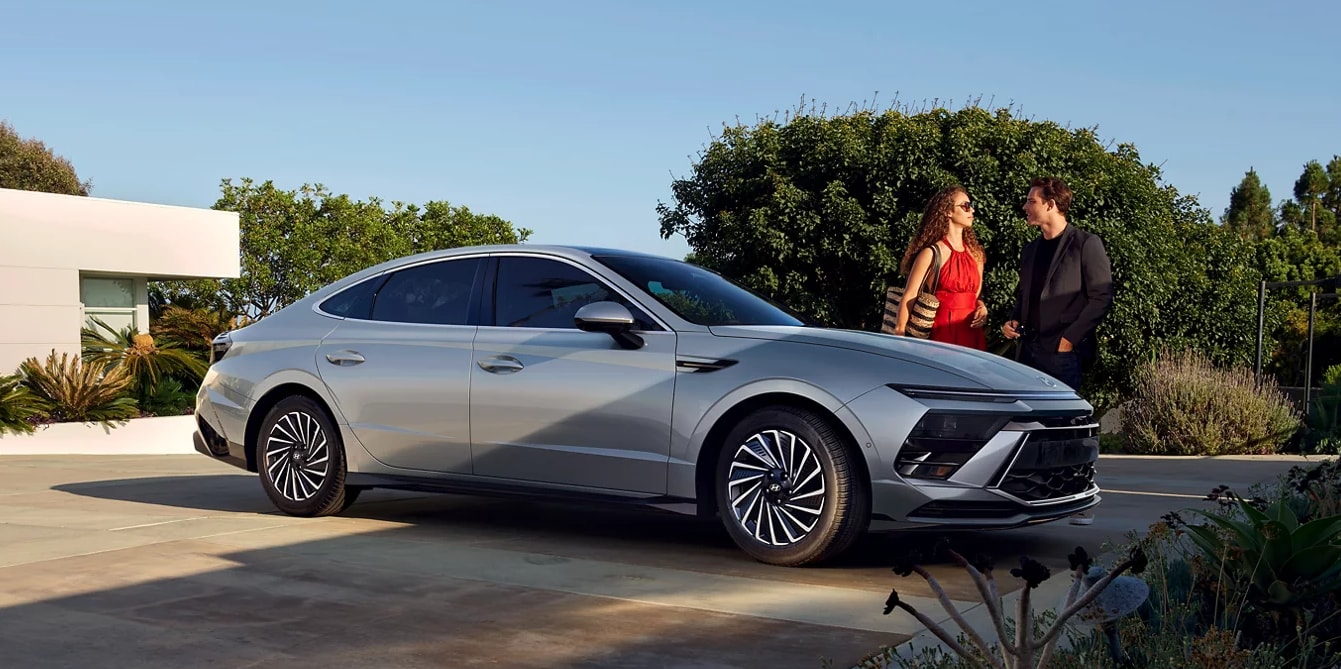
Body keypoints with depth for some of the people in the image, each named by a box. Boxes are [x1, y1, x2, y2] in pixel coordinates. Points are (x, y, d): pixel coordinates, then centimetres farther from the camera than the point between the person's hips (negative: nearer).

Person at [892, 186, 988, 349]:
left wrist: (982, 308, 2)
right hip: (941, 334, -6)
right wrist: (899, 338, -15)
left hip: (971, 336, 6)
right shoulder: (932, 254, -6)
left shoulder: (976, 254, 13)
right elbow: (909, 297, -9)